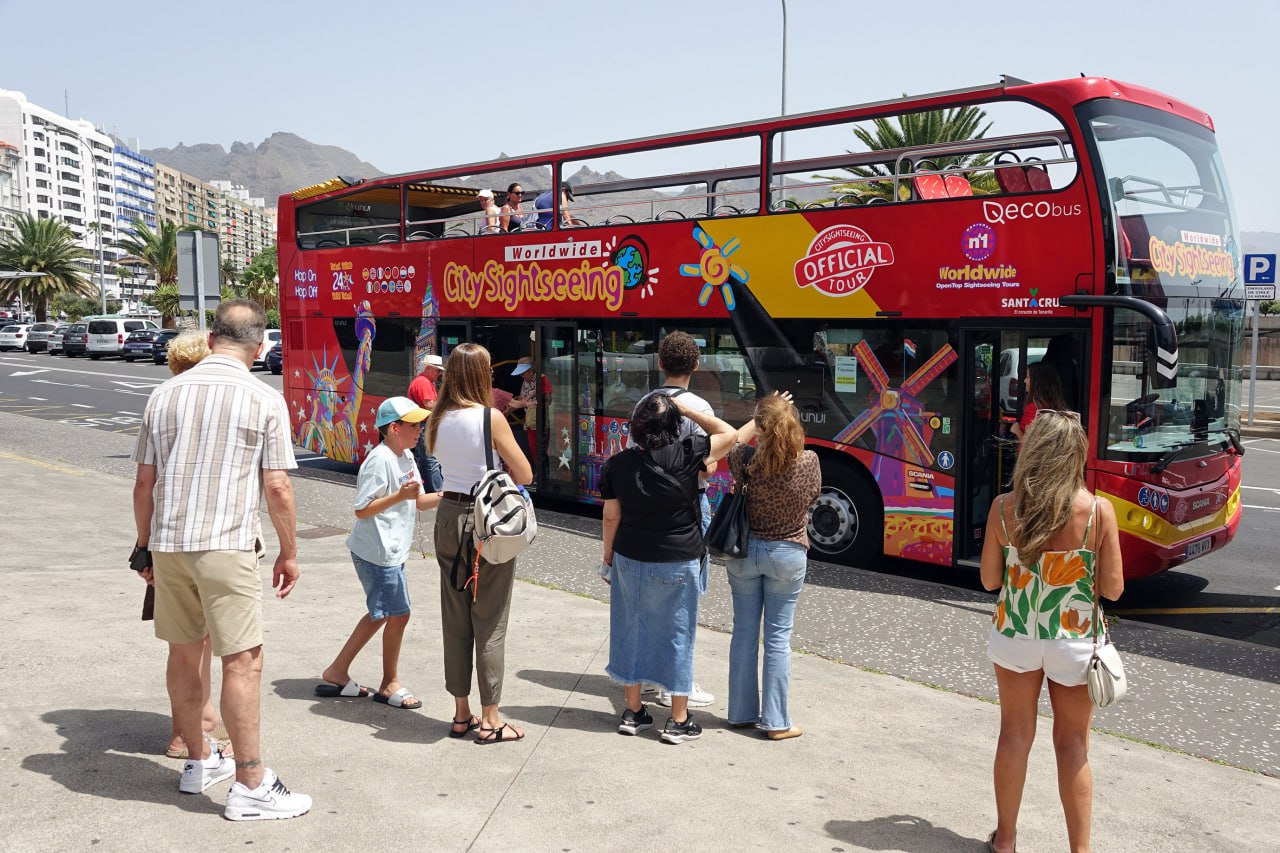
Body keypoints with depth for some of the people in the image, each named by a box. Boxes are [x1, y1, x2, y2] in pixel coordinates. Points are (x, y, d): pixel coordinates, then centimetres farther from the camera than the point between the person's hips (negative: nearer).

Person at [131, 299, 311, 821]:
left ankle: (199, 761, 32)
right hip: (226, 545, -5)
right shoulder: (264, 400, -5)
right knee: (243, 661, -1)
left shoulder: (166, 394, 8)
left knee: (185, 656, 17)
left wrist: (146, 547, 21)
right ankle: (251, 786, 2)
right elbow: (277, 488, -7)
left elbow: (144, 484, 10)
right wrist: (289, 553, 3)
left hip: (167, 543, 6)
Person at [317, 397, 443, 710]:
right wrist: (400, 496, -28)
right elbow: (362, 510, -20)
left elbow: (420, 502, 14)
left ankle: (337, 672, 26)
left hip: (391, 552, 10)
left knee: (381, 614, 17)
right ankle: (390, 685, 16)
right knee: (398, 615, 0)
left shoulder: (406, 457, 10)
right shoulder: (380, 460, -19)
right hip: (378, 552, -10)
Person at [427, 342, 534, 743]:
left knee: (455, 620, 13)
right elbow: (525, 476, -9)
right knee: (489, 622, 3)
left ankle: (461, 714, 23)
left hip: (449, 516, 6)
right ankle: (490, 721, 11)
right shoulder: (491, 417, -14)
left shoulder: (439, 419, 4)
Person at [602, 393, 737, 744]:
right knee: (677, 635, 8)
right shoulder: (686, 455, -15)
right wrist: (688, 410, -2)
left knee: (632, 630, 15)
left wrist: (608, 557, 13)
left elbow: (611, 516, 0)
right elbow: (728, 434, -5)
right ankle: (678, 721, 16)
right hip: (678, 562, -2)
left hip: (630, 560, 3)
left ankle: (633, 712, 26)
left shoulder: (617, 464, -7)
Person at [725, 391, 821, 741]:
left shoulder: (748, 459, -15)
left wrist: (760, 419, 16)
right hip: (788, 554, -1)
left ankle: (742, 713, 24)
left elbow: (733, 441, 9)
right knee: (778, 637, 6)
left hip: (745, 551, 1)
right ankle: (775, 721, 11)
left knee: (744, 631, 13)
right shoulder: (809, 461, -14)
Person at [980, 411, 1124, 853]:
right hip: (1074, 641, -1)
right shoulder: (1099, 511, -15)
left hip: (1013, 635, 2)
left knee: (1015, 736, 16)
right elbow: (1112, 588, -9)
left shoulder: (1004, 508, -11)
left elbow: (989, 579, -3)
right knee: (1073, 747, 12)